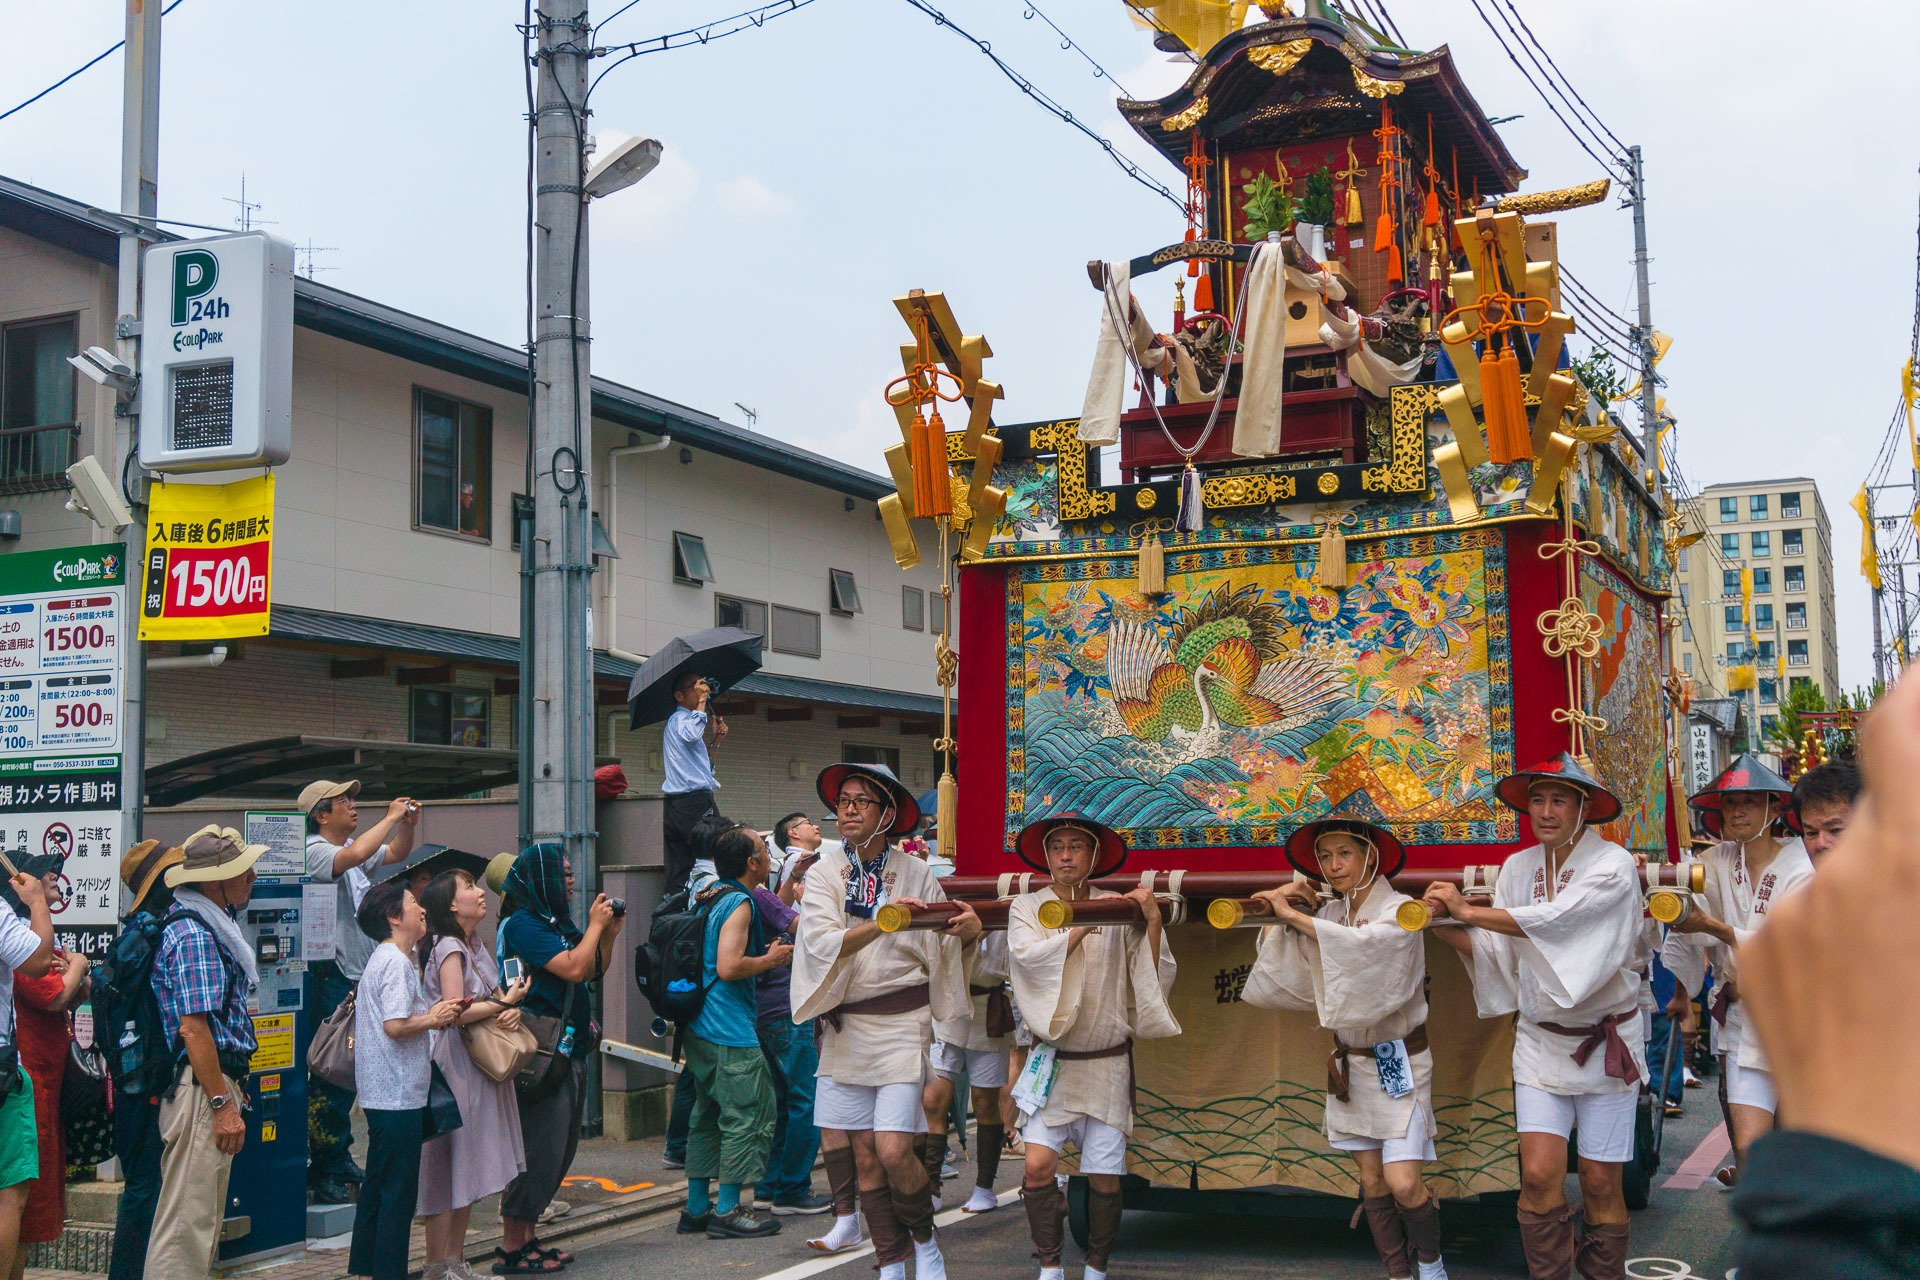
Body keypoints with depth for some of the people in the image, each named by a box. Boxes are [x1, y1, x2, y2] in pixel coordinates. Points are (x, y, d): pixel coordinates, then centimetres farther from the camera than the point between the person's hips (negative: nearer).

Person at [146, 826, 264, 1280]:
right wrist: (222, 1104, -22)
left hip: (217, 1082, 11)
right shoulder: (193, 935, -16)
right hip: (201, 1089, -11)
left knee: (205, 1218, 16)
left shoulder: (213, 927, 15)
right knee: (187, 1222, -7)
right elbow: (193, 1028, -22)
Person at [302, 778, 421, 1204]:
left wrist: (407, 824, 9)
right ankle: (326, 1173, -2)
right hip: (330, 979, -10)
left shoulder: (352, 847, 15)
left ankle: (340, 1162, 23)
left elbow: (395, 854, 28)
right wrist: (391, 817, -22)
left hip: (359, 977, 10)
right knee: (331, 1074, -7)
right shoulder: (314, 851, -12)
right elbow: (354, 855, -32)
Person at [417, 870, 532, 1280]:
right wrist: (505, 1003, -12)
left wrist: (512, 1010, -6)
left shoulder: (475, 947, 15)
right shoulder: (448, 948, -12)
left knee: (467, 1169, 11)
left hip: (479, 1065, 9)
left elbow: (496, 995, 15)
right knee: (449, 1166, -5)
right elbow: (456, 1011, -21)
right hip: (453, 1065, -9)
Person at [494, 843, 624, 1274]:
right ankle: (510, 1250, -1)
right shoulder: (524, 924, -14)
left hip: (569, 1049, 10)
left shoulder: (557, 922, 14)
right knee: (540, 1149, -8)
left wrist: (609, 934, 6)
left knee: (561, 1149, 14)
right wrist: (595, 926, -10)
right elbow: (573, 968, -23)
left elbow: (594, 971, 21)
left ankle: (527, 1238, 22)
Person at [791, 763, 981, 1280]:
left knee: (893, 1151, -12)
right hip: (845, 1027, 2)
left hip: (902, 1023, -2)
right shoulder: (824, 874, 2)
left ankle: (924, 1238, 16)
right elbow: (822, 944, -15)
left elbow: (941, 951, 5)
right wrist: (883, 923, -28)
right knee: (863, 1156, 5)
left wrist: (968, 930, -17)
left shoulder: (916, 874, 1)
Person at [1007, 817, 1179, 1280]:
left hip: (1107, 1063, 0)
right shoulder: (1027, 907, 2)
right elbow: (1029, 955, -18)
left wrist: (1153, 921, -13)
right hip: (1052, 1059, 0)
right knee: (1039, 1164, -11)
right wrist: (1086, 920, -17)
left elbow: (1153, 978, -2)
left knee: (1105, 1176, 2)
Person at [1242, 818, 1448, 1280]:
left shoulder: (1399, 910, -12)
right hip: (1351, 1063, 5)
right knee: (1372, 1182, 8)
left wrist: (1293, 914, -27)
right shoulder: (1326, 916, 4)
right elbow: (1278, 962, 6)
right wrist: (1281, 901, -5)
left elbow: (1365, 942, -32)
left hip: (1400, 1063, -5)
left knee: (1403, 1184, -12)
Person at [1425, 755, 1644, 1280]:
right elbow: (1498, 952, 3)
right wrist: (1444, 925, -13)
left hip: (1606, 1039, -3)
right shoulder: (1518, 868, 5)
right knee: (1539, 1175, -6)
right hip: (1540, 1040, 3)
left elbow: (1552, 921, -25)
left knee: (1600, 1180, 4)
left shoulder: (1612, 865, -11)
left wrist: (1468, 909, -18)